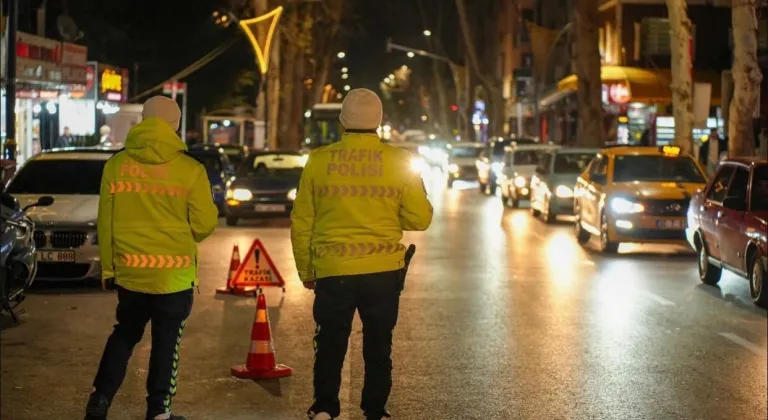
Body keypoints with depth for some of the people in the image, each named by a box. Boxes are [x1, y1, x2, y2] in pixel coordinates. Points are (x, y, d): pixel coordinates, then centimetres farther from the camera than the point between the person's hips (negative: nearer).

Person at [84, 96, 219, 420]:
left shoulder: (116, 165, -2)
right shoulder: (189, 169, -11)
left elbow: (105, 221, 3)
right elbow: (205, 224, -7)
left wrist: (108, 266, 13)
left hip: (129, 271, 3)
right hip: (174, 272, -3)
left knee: (124, 334, 20)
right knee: (166, 342, 8)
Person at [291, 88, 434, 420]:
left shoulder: (319, 161, -4)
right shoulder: (399, 162, -5)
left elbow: (301, 223, 1)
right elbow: (420, 219, -3)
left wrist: (305, 270, 13)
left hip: (332, 270, 0)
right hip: (383, 271, 0)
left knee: (330, 343, 14)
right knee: (378, 345, 14)